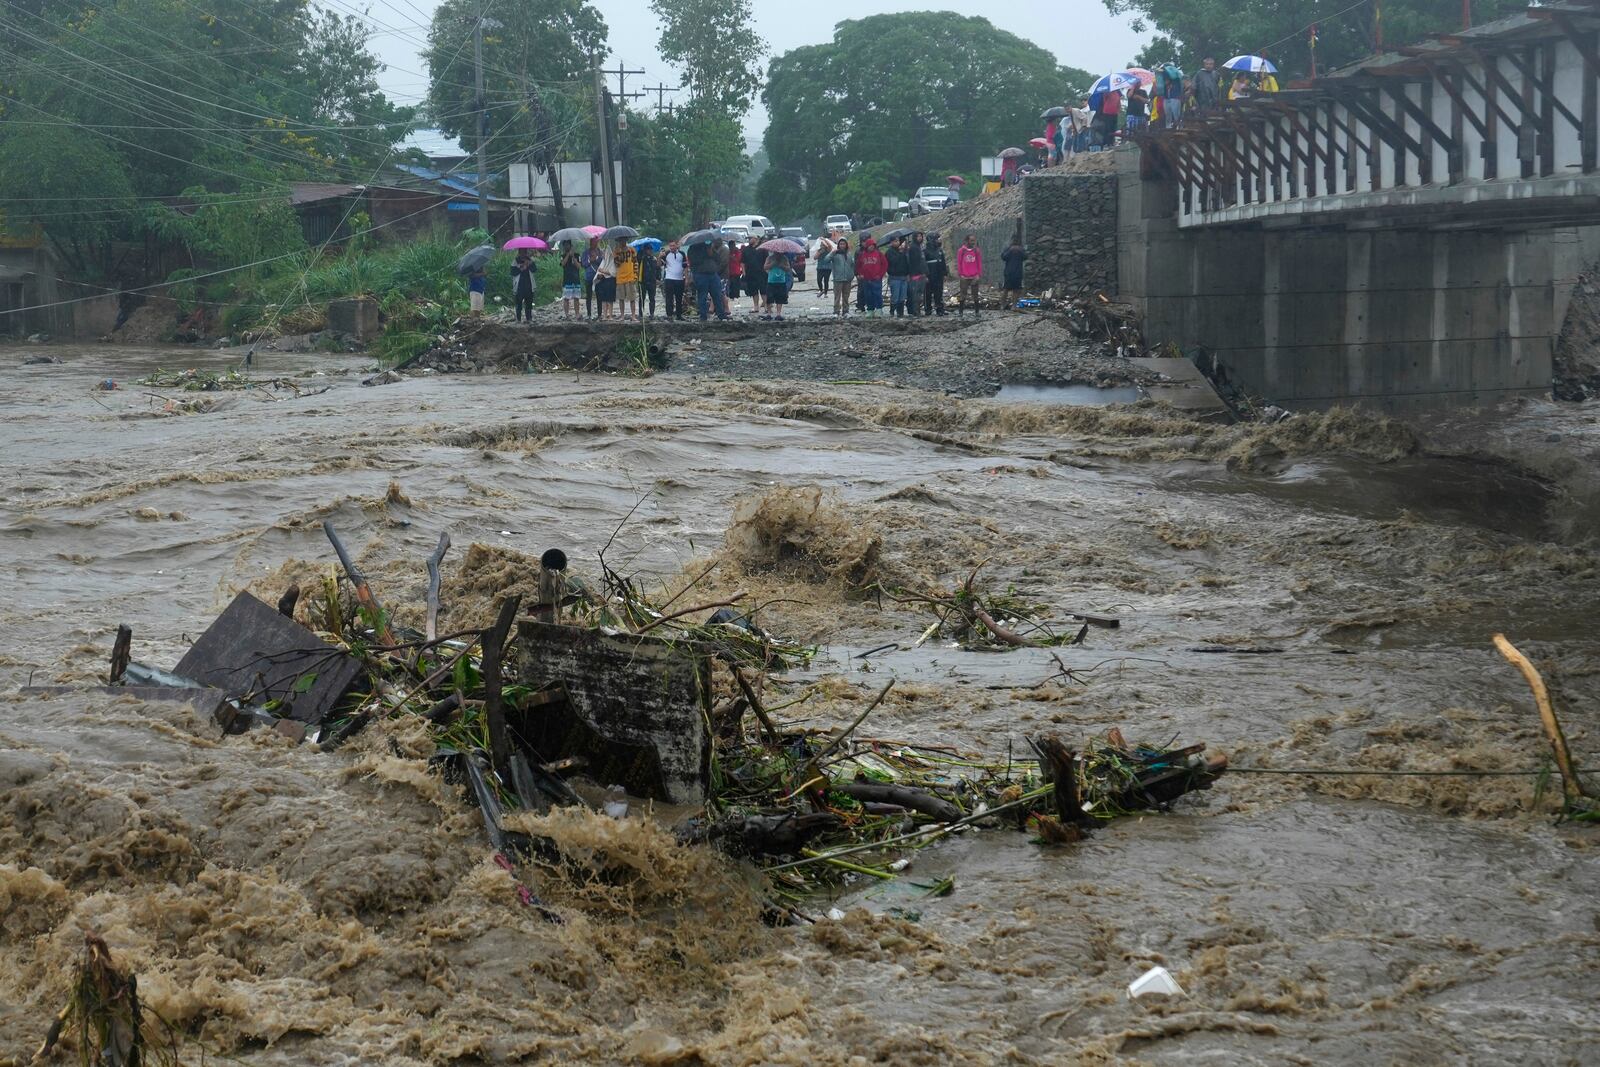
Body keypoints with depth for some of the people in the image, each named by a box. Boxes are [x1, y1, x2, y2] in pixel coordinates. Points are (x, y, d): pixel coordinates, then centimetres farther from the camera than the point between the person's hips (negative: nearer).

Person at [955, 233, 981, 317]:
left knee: (975, 295, 6)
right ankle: (961, 312, 7)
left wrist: (979, 275, -2)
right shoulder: (961, 250, 0)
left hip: (974, 277, 1)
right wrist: (960, 274, -4)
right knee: (963, 295, 1)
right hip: (964, 278, -1)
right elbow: (959, 263, 2)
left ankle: (977, 311, 10)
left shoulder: (977, 251, 4)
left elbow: (979, 264, 6)